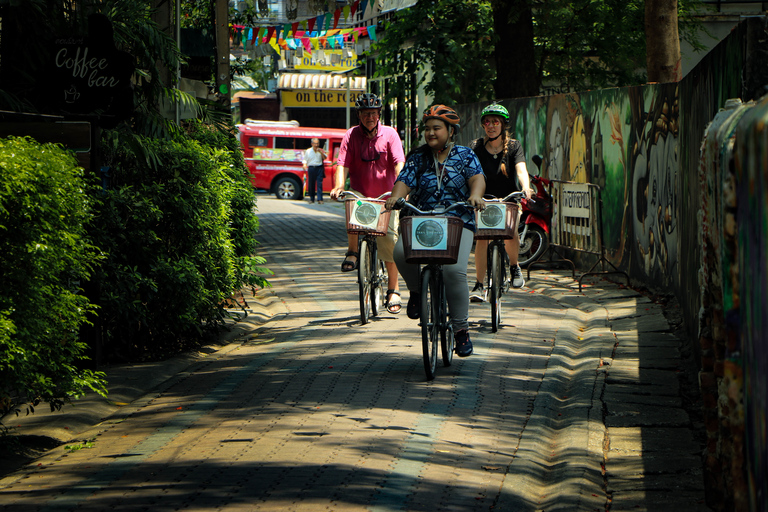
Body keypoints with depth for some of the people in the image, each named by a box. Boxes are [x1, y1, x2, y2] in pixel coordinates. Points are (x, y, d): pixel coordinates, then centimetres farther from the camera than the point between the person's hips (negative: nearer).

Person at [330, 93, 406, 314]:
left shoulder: (389, 134, -3)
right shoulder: (352, 135, -2)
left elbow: (399, 163, -12)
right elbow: (343, 164, -10)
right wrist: (339, 186, -28)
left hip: (385, 195, 0)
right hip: (360, 193, 0)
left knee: (389, 239, -7)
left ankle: (393, 290, 7)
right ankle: (352, 252, -11)